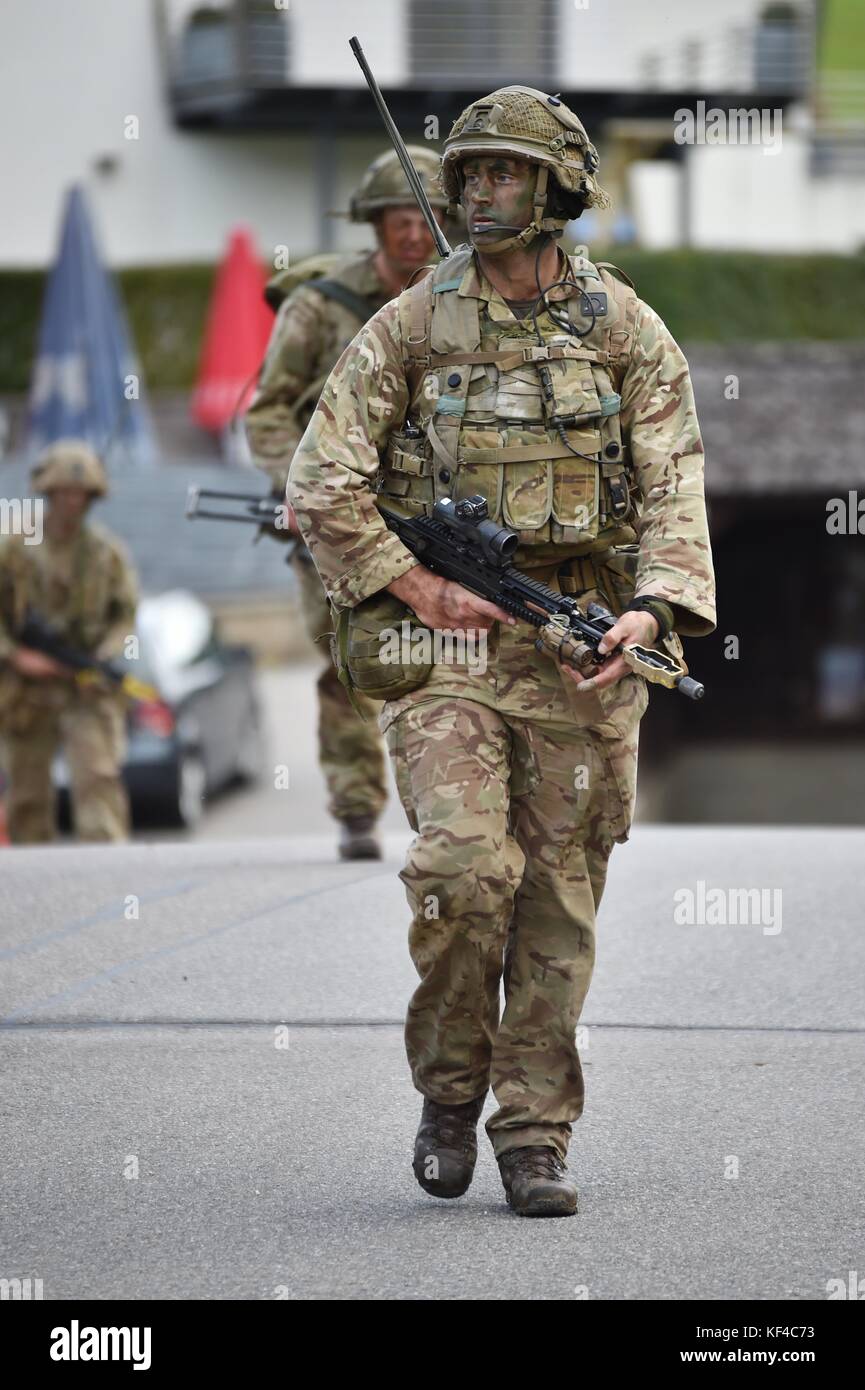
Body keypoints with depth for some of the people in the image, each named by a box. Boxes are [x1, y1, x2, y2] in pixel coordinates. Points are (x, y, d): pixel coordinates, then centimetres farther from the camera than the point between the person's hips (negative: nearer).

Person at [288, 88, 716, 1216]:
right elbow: (323, 483, 0)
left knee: (560, 894, 3)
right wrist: (421, 592, -9)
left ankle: (535, 1136, 11)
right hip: (444, 634, -1)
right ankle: (450, 1088, 5)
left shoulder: (626, 330, 6)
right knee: (465, 865, -17)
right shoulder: (412, 324, 3)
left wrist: (652, 609, -17)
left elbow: (673, 489, 1)